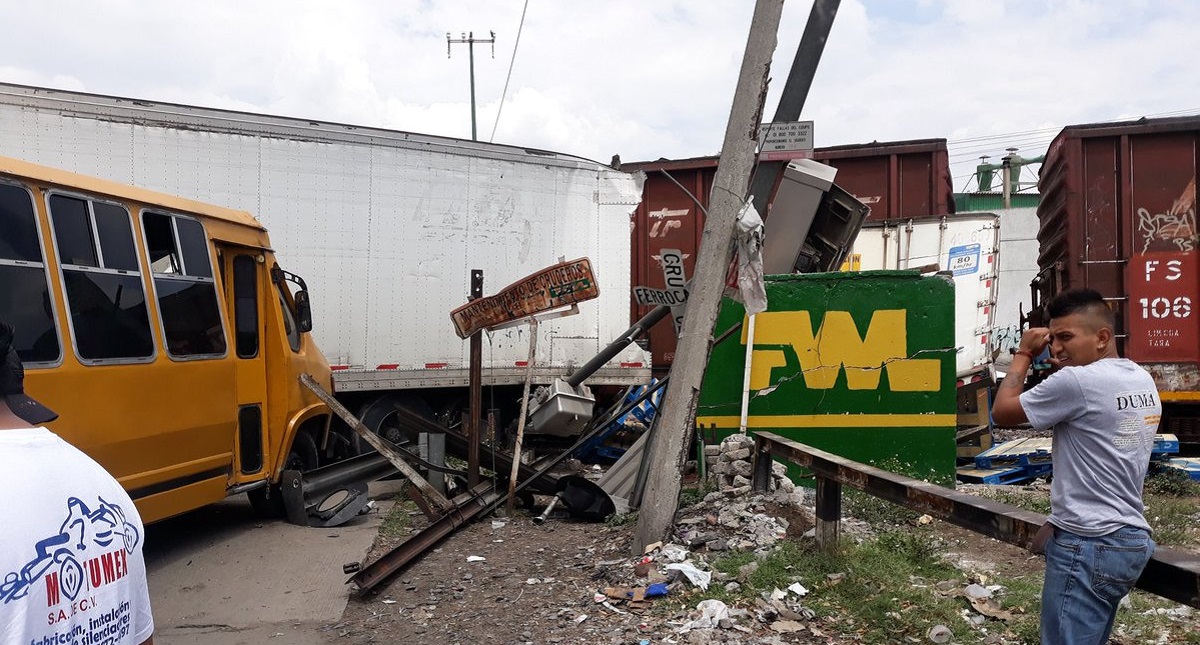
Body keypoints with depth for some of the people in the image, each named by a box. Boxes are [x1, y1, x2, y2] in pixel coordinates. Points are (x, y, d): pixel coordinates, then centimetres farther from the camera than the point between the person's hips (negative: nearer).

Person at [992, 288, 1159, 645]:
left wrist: (1024, 354, 0)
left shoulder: (1077, 381, -19)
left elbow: (1002, 412, -8)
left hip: (1087, 545, -10)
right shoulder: (1143, 380, 9)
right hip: (1132, 539, 10)